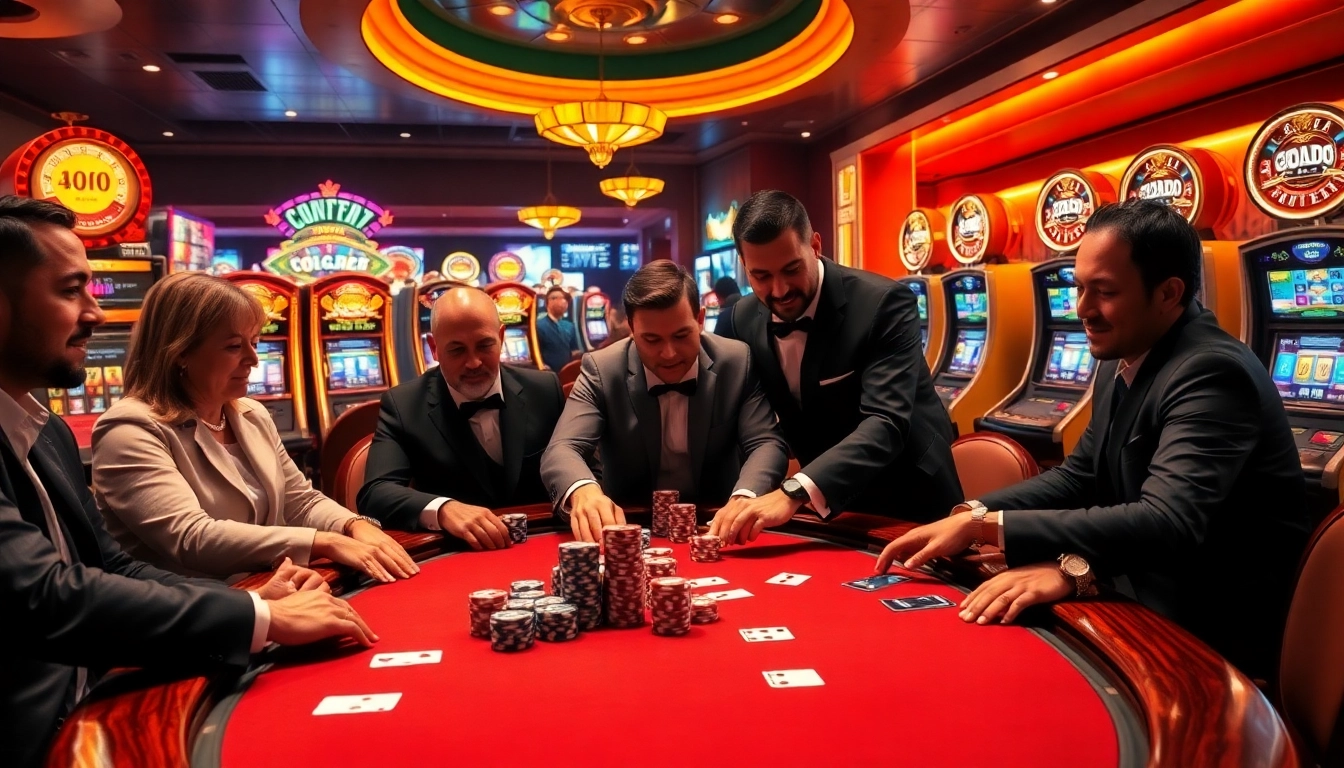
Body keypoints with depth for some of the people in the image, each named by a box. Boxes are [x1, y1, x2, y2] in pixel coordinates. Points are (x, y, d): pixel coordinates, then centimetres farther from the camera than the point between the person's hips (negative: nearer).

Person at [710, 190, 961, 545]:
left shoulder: (883, 302, -22)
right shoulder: (742, 320, -5)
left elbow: (885, 424, -33)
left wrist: (795, 492, -46)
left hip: (907, 504, -3)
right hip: (830, 506, 4)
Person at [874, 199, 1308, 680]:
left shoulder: (1212, 372, -23)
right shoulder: (1121, 363, 4)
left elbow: (1168, 523, -34)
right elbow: (1078, 477, 8)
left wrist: (990, 524, -38)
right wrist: (971, 517, -8)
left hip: (1215, 637, -7)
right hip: (1151, 604, 7)